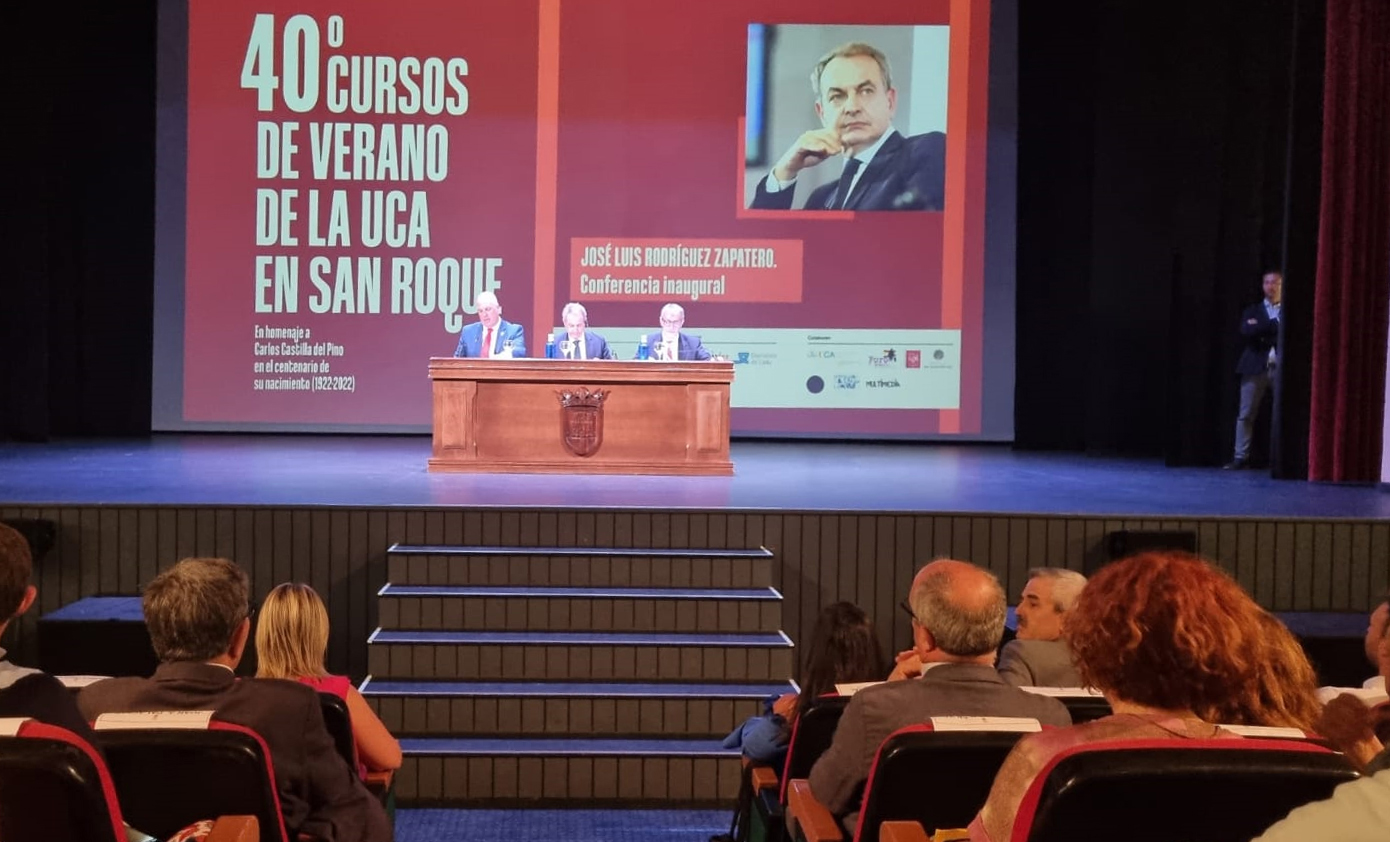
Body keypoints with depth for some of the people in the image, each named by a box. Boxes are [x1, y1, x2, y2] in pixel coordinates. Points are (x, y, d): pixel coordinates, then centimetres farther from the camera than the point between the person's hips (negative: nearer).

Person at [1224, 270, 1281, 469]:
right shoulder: (1252, 311, 15)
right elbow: (1246, 332, -4)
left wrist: (1261, 330, -4)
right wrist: (1273, 326, -6)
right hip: (1256, 367, 1)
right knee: (1246, 414, -1)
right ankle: (1241, 457, 2)